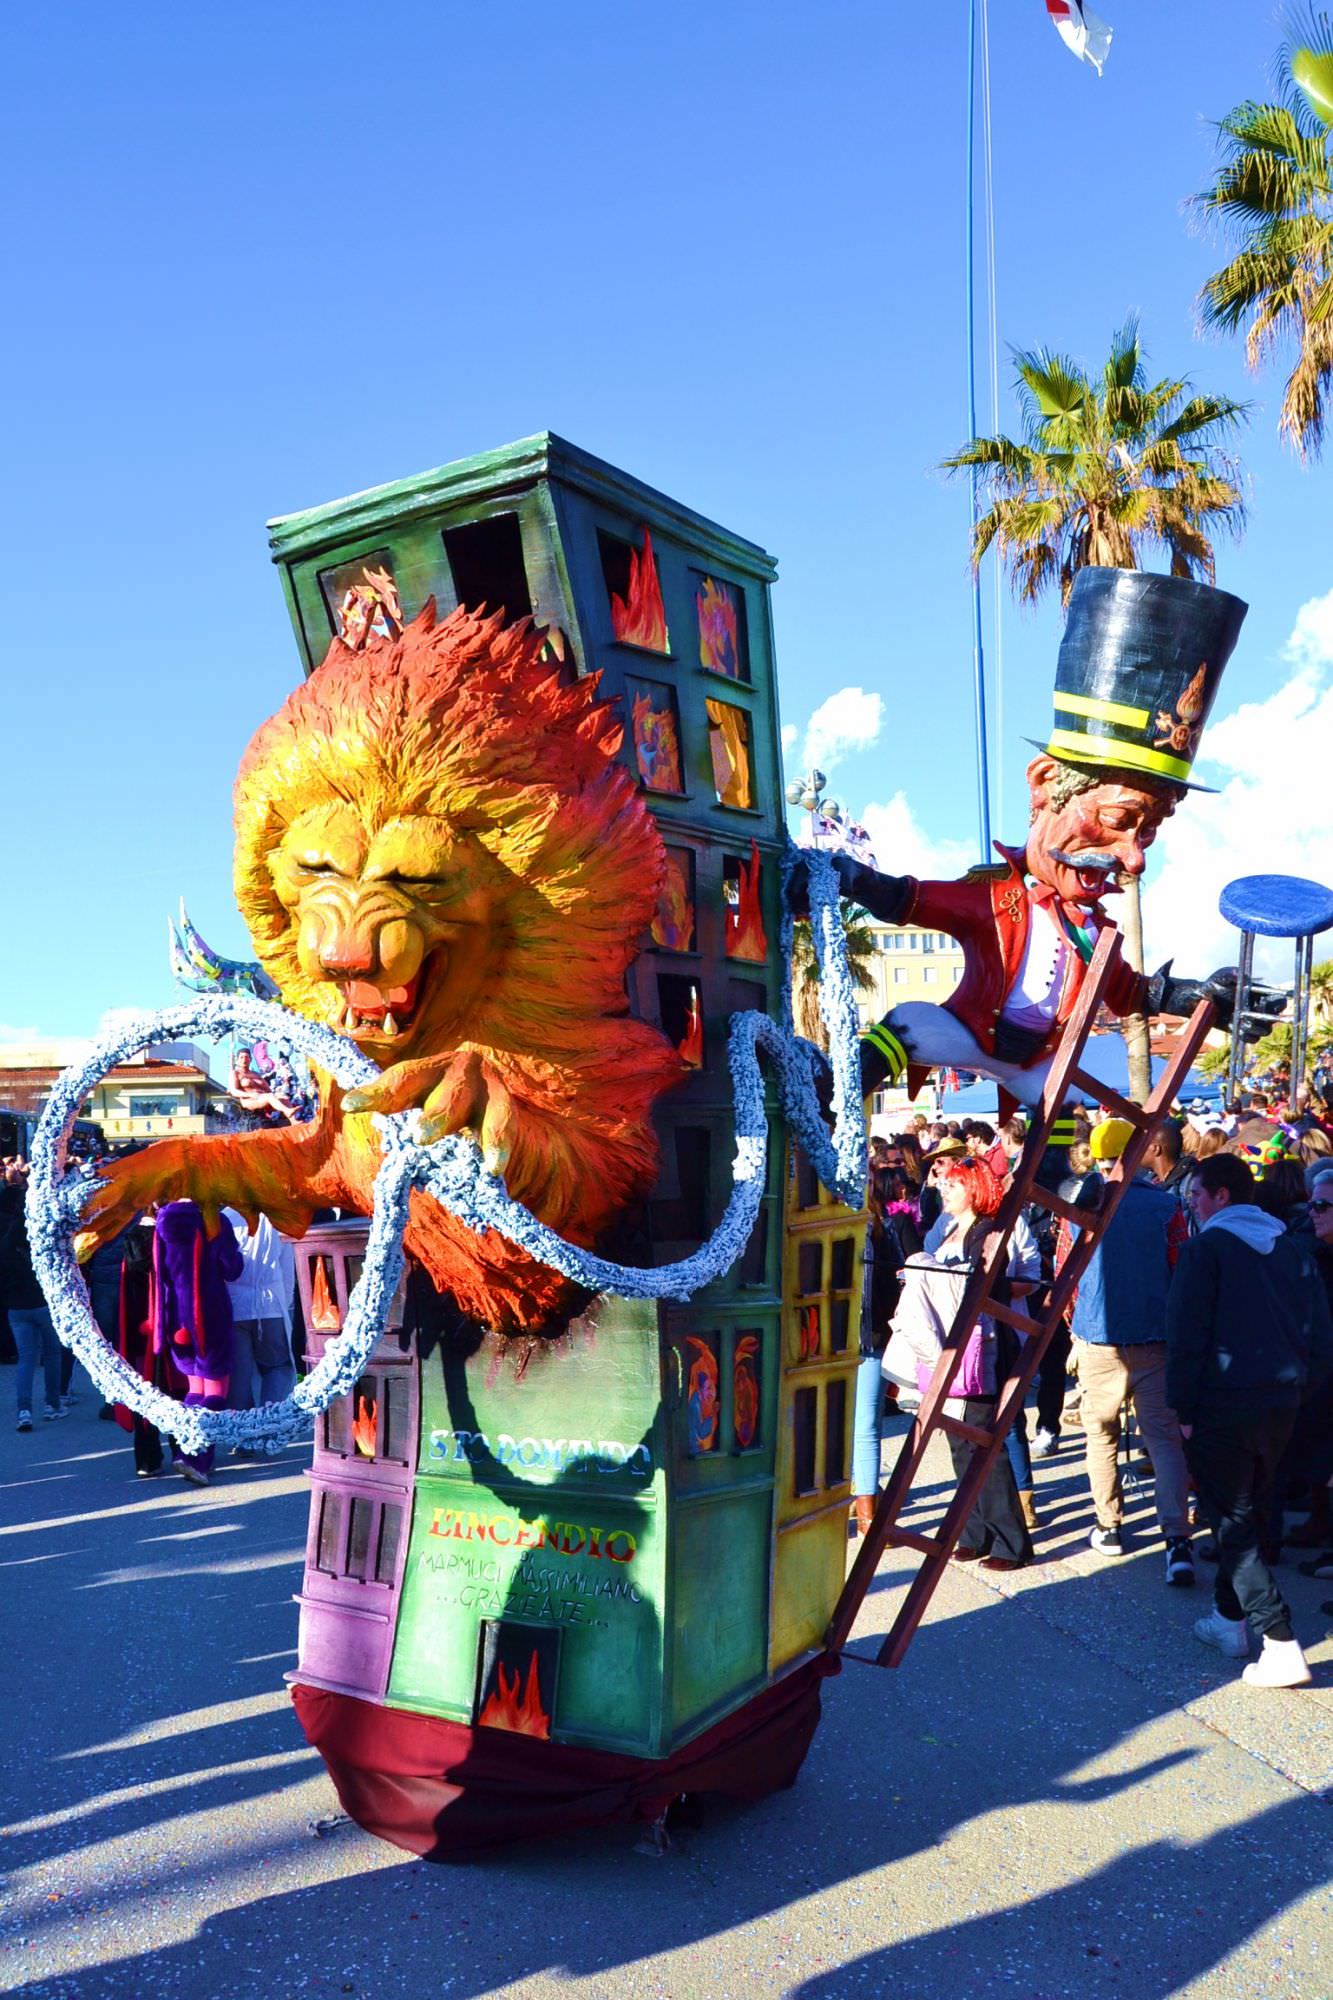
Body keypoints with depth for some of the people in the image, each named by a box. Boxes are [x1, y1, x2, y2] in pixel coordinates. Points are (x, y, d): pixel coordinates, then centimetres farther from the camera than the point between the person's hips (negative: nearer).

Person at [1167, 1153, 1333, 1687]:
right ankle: (1231, 1618, 31)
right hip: (1282, 1402, 7)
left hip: (1223, 1404, -6)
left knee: (1232, 1522, 1)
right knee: (1244, 1511, 21)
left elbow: (1187, 1336, -14)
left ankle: (1281, 1644, -7)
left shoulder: (1207, 1248, -10)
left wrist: (1183, 1408, -7)